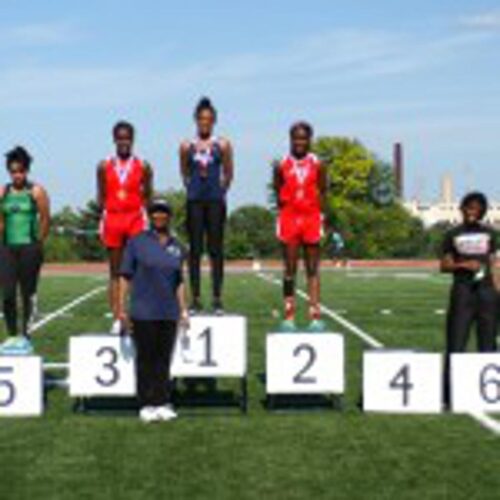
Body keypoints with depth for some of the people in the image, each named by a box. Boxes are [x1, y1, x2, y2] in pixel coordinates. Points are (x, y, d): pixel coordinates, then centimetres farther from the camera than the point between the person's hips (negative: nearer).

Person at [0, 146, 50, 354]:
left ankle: (25, 335, 11)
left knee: (28, 293, 2)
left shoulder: (36, 192, -1)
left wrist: (38, 243, 0)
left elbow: (45, 219, 0)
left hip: (29, 248, -3)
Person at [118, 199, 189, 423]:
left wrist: (183, 310, 14)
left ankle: (163, 404, 13)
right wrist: (121, 306, -6)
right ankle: (146, 405, 8)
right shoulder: (137, 242, 0)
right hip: (143, 312, -3)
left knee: (164, 359, 7)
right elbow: (125, 275, -1)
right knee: (146, 358, 1)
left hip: (169, 314, 4)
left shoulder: (176, 246, 12)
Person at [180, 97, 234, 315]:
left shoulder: (223, 145, 3)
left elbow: (228, 174, 10)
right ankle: (195, 300, 6)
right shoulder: (187, 146, 5)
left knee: (216, 249, 0)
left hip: (216, 201, -1)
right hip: (195, 201, 1)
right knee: (195, 250, 2)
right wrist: (193, 188, 11)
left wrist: (220, 191, 10)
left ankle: (217, 299, 4)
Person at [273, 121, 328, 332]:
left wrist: (320, 216, -2)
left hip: (312, 218, 0)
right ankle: (289, 316, 6)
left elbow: (322, 193, 7)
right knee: (290, 269, 3)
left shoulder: (317, 165, 4)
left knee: (313, 270, 2)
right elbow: (278, 194, 8)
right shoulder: (282, 166, 3)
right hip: (289, 219, 0)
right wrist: (282, 208, -4)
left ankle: (315, 316, 2)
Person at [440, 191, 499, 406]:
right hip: (462, 291, -2)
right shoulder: (453, 235, 5)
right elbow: (444, 265, 3)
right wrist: (464, 264, -14)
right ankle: (450, 394, 0)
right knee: (456, 344, -4)